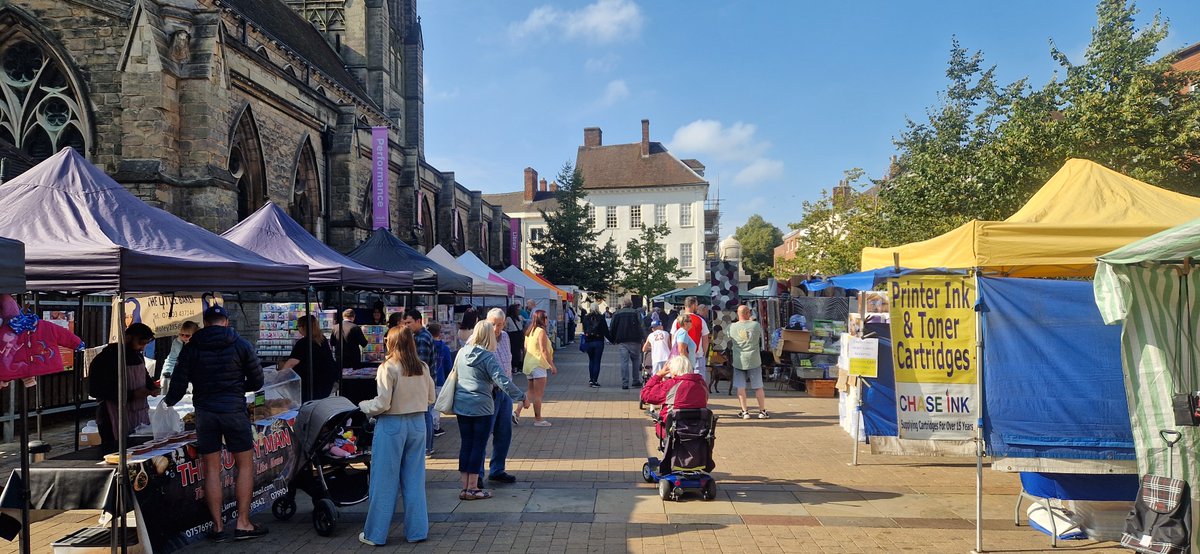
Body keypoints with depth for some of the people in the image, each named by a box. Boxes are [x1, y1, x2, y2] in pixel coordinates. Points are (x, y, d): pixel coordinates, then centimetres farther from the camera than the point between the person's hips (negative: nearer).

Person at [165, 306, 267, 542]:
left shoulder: (191, 348, 4)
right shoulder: (240, 345, 0)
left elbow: (179, 383, 4)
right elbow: (257, 381, 4)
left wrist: (168, 402, 23)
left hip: (204, 412, 2)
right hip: (234, 410, -2)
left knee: (211, 469, 8)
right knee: (245, 465, 7)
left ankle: (218, 527, 10)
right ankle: (243, 524, 5)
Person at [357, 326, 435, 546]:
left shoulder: (388, 368, -14)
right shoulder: (423, 368, 2)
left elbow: (382, 403, -15)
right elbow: (430, 398, 10)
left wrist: (364, 406, 3)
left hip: (392, 425, -5)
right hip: (417, 424, 5)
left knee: (384, 481, 5)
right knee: (414, 479, 12)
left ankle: (375, 534, 16)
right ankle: (417, 530, 17)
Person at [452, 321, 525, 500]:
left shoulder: (462, 353, 6)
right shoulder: (488, 357, -13)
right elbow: (502, 380, -20)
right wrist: (521, 396, -15)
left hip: (461, 406, 6)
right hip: (481, 407, -6)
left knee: (466, 445, 12)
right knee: (479, 446, 4)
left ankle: (465, 487, 16)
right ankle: (472, 488, 8)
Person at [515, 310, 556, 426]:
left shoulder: (529, 331, 10)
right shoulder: (541, 331, -15)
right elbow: (543, 350, -18)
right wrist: (552, 365, -14)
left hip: (529, 364, 8)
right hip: (538, 364, -8)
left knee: (531, 393, 18)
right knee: (538, 394, 0)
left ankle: (517, 412, 6)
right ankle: (538, 419, 7)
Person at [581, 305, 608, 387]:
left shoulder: (586, 317, 1)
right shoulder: (601, 318, -6)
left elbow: (584, 329, 7)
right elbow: (605, 331, -6)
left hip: (588, 341, 2)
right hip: (598, 342, -2)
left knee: (591, 360, 18)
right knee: (597, 361, 3)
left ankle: (591, 380, 13)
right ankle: (595, 381, 1)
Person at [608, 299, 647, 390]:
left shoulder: (616, 314, 6)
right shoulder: (635, 312, 1)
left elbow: (612, 328, 6)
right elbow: (640, 327, -4)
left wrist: (613, 340, 17)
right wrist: (643, 338, 0)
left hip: (622, 341, 1)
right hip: (634, 341, -1)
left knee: (624, 361, 1)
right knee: (635, 360, 13)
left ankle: (624, 383, -3)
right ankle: (636, 380, 12)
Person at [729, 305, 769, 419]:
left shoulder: (732, 327, -6)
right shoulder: (755, 325, -7)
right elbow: (761, 336, 10)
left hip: (739, 361, 0)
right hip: (754, 360, 0)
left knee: (740, 387, 7)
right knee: (758, 387, 10)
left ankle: (744, 412, 6)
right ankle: (762, 411, 15)